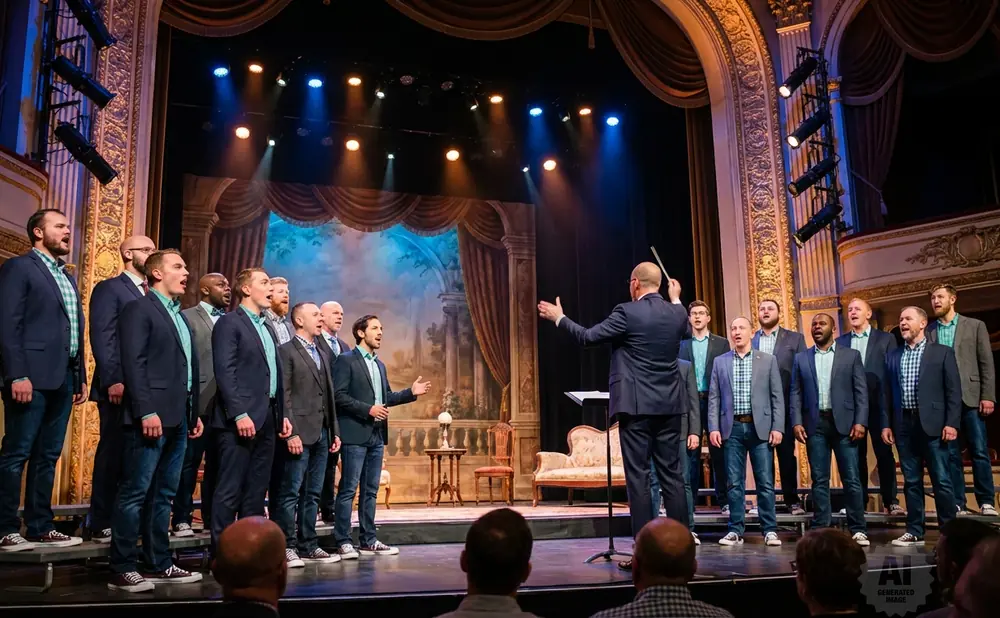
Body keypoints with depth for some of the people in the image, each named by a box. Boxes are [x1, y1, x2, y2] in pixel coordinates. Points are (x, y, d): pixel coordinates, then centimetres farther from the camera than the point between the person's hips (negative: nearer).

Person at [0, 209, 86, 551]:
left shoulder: (67, 277, 21)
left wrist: (81, 377, 15)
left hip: (63, 378, 8)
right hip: (32, 377, -8)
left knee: (47, 456, 10)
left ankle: (40, 526, 15)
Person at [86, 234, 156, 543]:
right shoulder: (109, 289, -1)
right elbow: (102, 338, -11)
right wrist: (113, 381, -20)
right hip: (121, 387, -6)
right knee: (112, 454, -2)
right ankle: (102, 525, 5)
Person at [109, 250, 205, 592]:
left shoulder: (180, 317, 21)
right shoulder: (139, 309, -4)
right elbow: (133, 364, -13)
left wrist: (194, 412, 15)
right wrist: (146, 412, -20)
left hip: (178, 418, 8)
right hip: (152, 416, -8)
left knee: (163, 495, 11)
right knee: (135, 493, -4)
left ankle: (160, 565, 16)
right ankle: (122, 570, 2)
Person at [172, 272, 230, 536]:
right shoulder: (187, 317, 0)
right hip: (198, 403, -5)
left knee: (218, 464, 10)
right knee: (189, 462, 2)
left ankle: (213, 517, 19)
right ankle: (182, 519, 11)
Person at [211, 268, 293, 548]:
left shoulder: (268, 328, 21)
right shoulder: (229, 322, -3)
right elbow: (224, 372, -12)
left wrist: (282, 414, 14)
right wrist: (239, 414, -19)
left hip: (267, 419, 8)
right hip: (238, 419, -8)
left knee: (256, 492, 10)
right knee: (229, 491, -4)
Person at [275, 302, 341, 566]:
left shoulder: (322, 354, 20)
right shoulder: (286, 351, -4)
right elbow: (284, 395, -11)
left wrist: (335, 431, 15)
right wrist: (291, 433, -17)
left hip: (322, 434, 8)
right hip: (299, 434, -8)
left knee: (312, 493, 11)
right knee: (291, 492, -4)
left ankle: (308, 546, 17)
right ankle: (286, 547, 3)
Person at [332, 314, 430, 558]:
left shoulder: (380, 364, 18)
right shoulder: (346, 360, -6)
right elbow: (338, 395, -14)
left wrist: (411, 392, 6)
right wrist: (368, 409, -19)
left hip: (377, 435, 8)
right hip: (355, 434, -8)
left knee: (371, 490, 11)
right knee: (348, 489, -4)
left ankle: (368, 541, 17)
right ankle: (343, 542, 3)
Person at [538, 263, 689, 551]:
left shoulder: (627, 312, -10)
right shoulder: (677, 314, 7)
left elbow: (587, 337, -7)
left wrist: (559, 318, 8)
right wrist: (676, 300, 41)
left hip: (637, 405, -6)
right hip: (670, 406, 6)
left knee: (637, 476, -1)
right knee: (672, 474, 10)